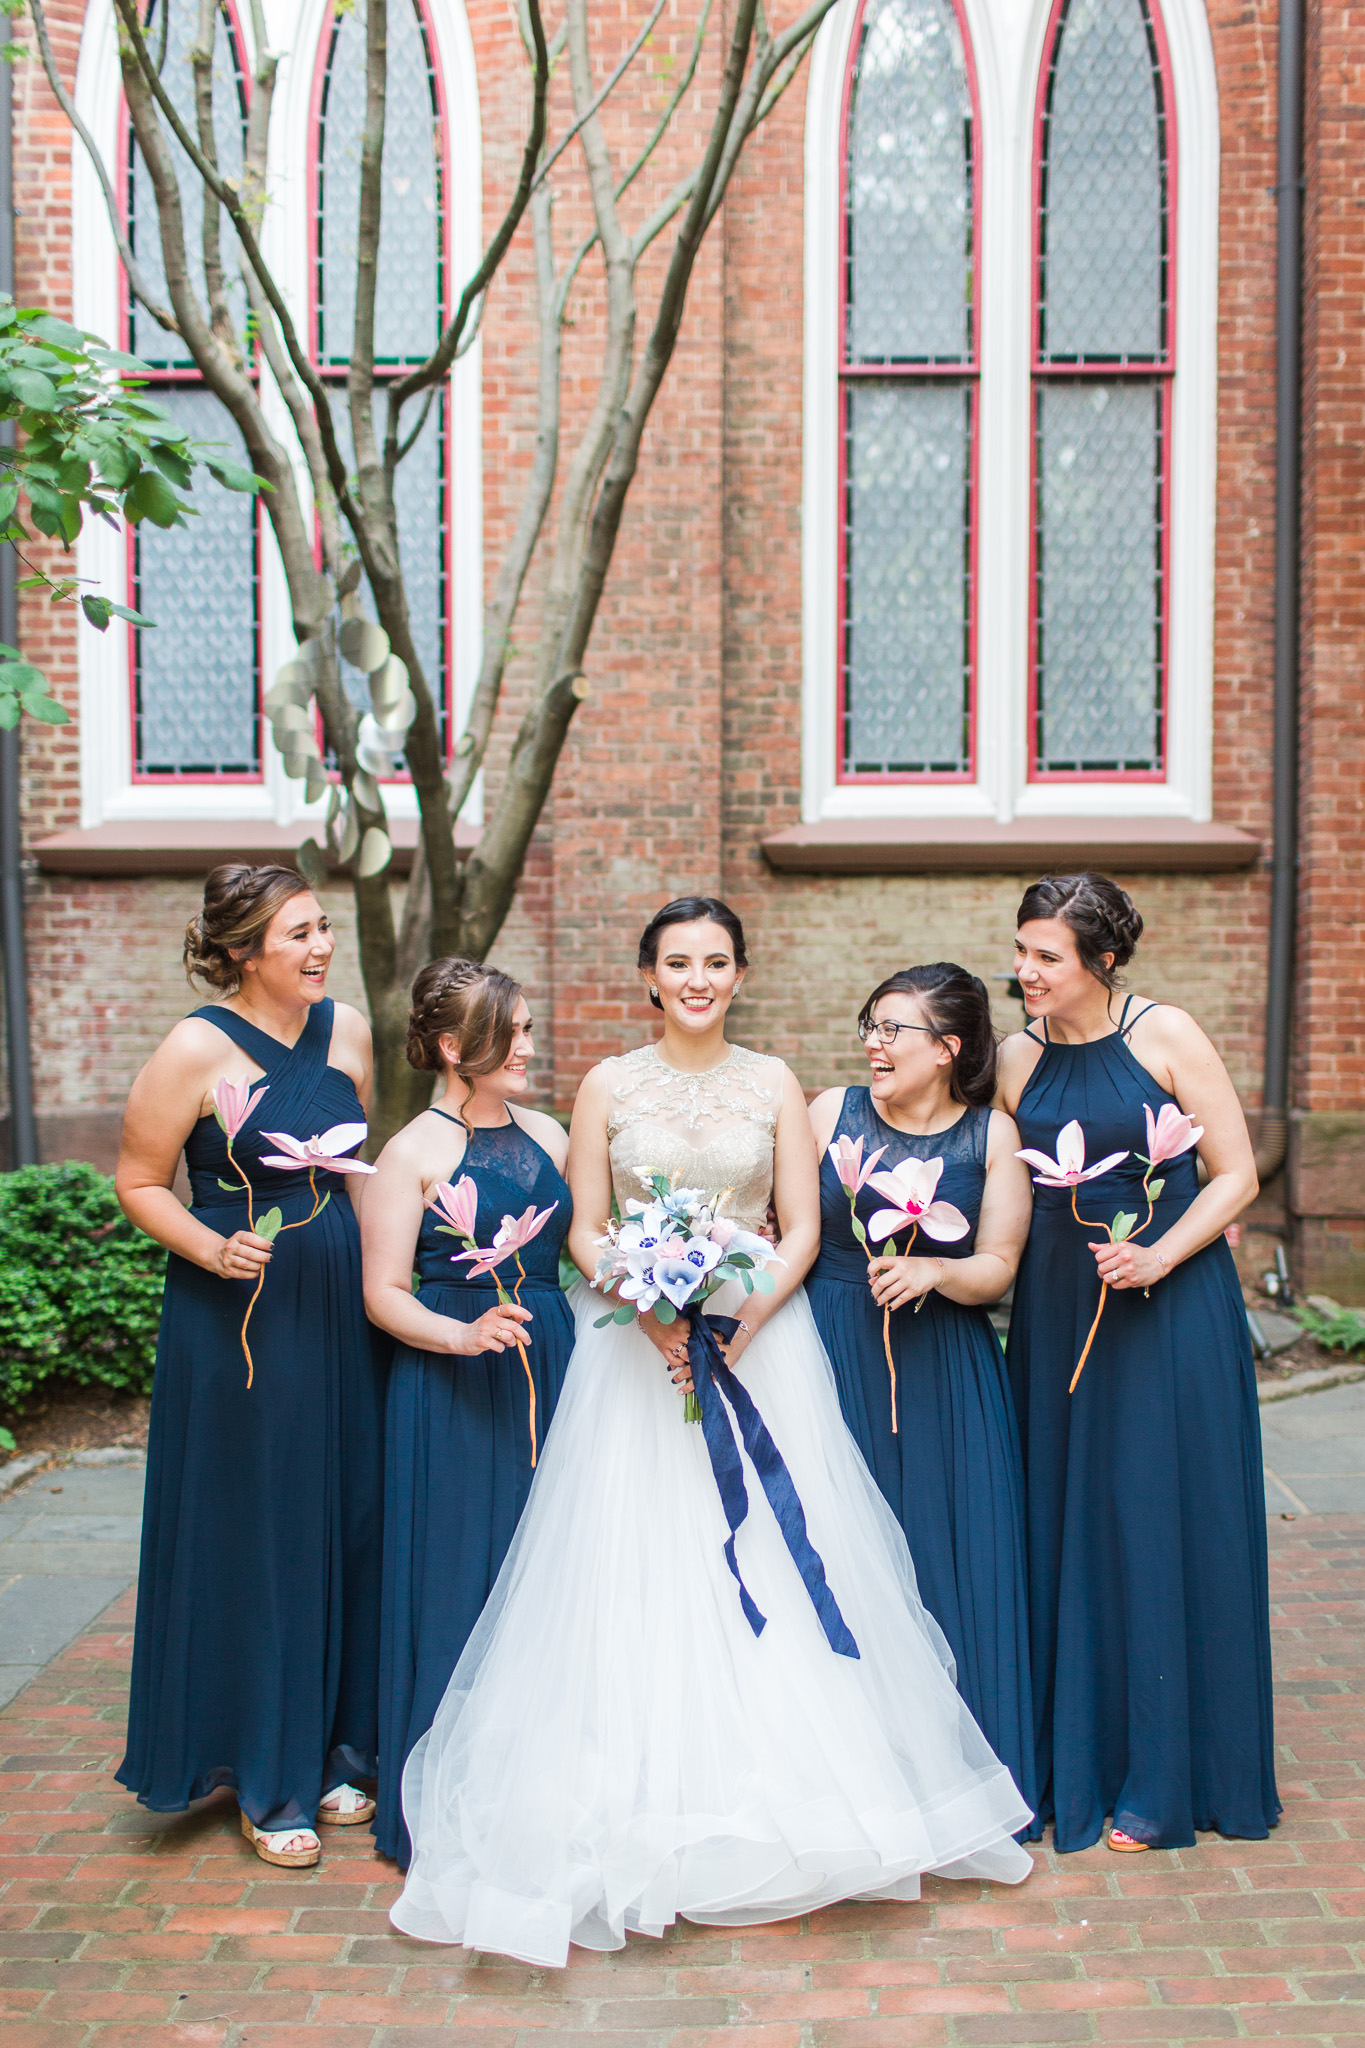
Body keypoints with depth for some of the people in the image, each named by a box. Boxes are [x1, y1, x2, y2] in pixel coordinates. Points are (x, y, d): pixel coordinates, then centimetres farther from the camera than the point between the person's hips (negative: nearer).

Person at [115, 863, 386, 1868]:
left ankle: (336, 1749, 31)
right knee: (253, 1533, 4)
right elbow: (140, 1182, -6)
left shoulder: (348, 1031, 3)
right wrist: (213, 1250, -21)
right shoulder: (197, 1049, -13)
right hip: (238, 1312, -5)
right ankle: (268, 1780, 22)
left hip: (341, 1304, 5)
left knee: (347, 1518, 12)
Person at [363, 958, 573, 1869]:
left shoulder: (547, 1134, 8)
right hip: (454, 1389, -5)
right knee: (461, 1579, 1)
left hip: (553, 1377, 5)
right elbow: (384, 1294, -9)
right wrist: (464, 1334, -23)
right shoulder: (414, 1153, -8)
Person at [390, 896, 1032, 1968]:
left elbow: (804, 1230, 1)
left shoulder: (774, 1083, 4)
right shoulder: (609, 1087, 3)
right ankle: (649, 1810, 11)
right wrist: (653, 1314, -15)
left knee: (775, 1558, 0)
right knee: (641, 1563, -1)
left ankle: (785, 1791, 15)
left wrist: (742, 1321, -14)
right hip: (638, 1346, 0)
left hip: (763, 1339, 1)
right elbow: (585, 1232, 2)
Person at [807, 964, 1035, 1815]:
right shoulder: (832, 1111, 2)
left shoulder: (993, 1136, 0)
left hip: (945, 1373, 0)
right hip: (835, 1359, 0)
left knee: (950, 1556, 3)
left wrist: (932, 1272, -19)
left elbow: (997, 1267, -2)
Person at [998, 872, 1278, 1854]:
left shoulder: (1166, 1035, -7)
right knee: (1064, 1526, 9)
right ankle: (1073, 1762, 25)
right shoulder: (1017, 1057, 5)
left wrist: (1157, 1258, -18)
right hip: (1056, 1312, 4)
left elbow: (1236, 1174, -7)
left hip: (1171, 1308, -4)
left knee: (1160, 1526, 2)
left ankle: (1163, 1779, 18)